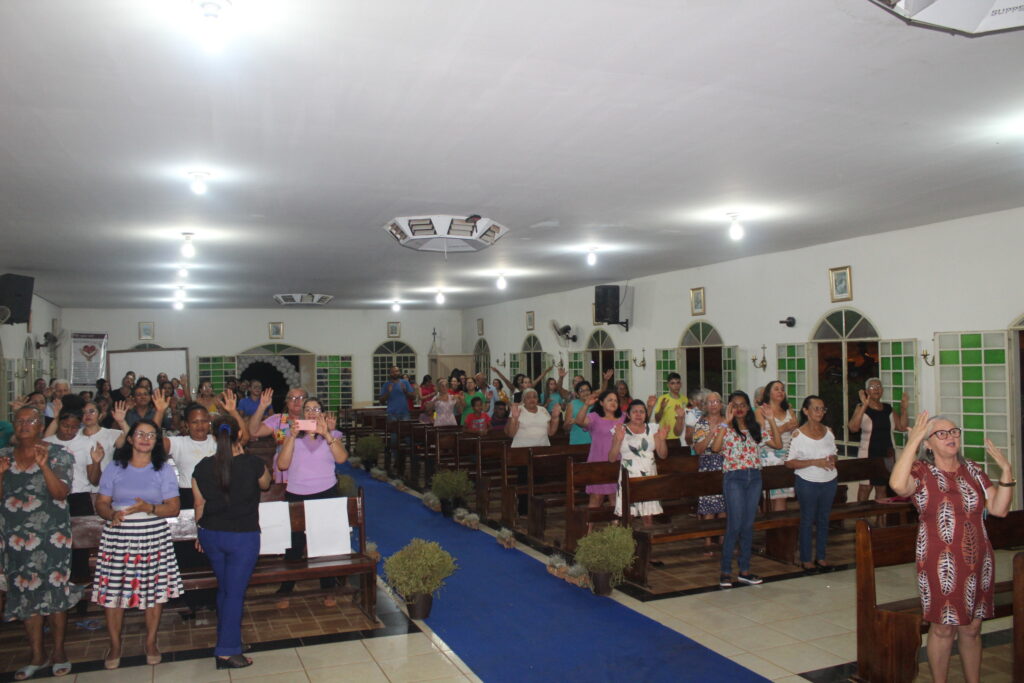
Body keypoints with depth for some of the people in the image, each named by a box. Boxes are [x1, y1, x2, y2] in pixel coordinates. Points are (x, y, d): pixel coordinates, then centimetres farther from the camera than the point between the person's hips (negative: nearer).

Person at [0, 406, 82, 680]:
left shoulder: (59, 455, -4)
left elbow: (61, 493, -13)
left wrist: (44, 465, -25)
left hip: (51, 535, -4)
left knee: (54, 592, 0)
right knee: (25, 594, 7)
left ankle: (58, 651, 14)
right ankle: (37, 655, 18)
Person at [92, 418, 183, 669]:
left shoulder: (164, 470, 5)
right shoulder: (114, 469, 7)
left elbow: (174, 507, 0)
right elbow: (101, 503, 5)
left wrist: (150, 508, -18)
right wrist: (112, 514, -17)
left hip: (153, 537, 0)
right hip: (117, 536, 1)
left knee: (154, 590, 2)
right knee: (112, 590, 1)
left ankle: (151, 642, 20)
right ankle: (115, 645, 20)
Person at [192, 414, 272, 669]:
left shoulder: (203, 467, -5)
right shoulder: (252, 464, -15)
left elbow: (199, 505, 4)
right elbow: (265, 484, 7)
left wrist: (201, 533, 18)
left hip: (211, 534, 4)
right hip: (243, 536, -4)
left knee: (224, 589, 20)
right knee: (235, 593, 4)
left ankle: (226, 641, 33)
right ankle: (227, 651, 8)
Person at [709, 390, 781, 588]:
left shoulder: (756, 428, 11)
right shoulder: (724, 428, -2)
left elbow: (778, 445, 1)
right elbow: (715, 448, -22)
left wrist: (771, 421, -7)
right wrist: (727, 422, -24)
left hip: (754, 477, 5)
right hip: (734, 477, -4)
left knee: (748, 525, 8)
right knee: (734, 525, -7)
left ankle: (744, 570, 17)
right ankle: (726, 571, 2)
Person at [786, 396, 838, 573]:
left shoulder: (828, 431, 5)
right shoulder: (798, 434, -11)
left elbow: (834, 452, 19)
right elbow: (789, 462, -13)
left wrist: (832, 459, -6)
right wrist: (815, 462, -21)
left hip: (829, 482, 5)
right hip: (808, 483, -5)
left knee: (824, 519, 13)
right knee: (807, 520, 4)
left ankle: (821, 557, 26)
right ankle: (806, 560, 15)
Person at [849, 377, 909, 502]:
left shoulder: (888, 409, 11)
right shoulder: (861, 408, -5)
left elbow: (902, 427, 9)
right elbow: (853, 428, -21)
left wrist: (903, 408, -2)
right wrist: (864, 406, -27)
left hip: (887, 455, 5)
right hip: (868, 455, -5)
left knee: (882, 488, 9)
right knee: (865, 487, -6)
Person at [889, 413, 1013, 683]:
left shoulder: (973, 470, 8)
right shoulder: (921, 471, -8)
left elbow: (999, 509, 2)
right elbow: (898, 485, -31)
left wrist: (1006, 470, -6)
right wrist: (912, 441, -27)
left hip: (978, 562, 5)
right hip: (941, 565, -4)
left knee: (971, 629, 16)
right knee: (943, 629, 6)